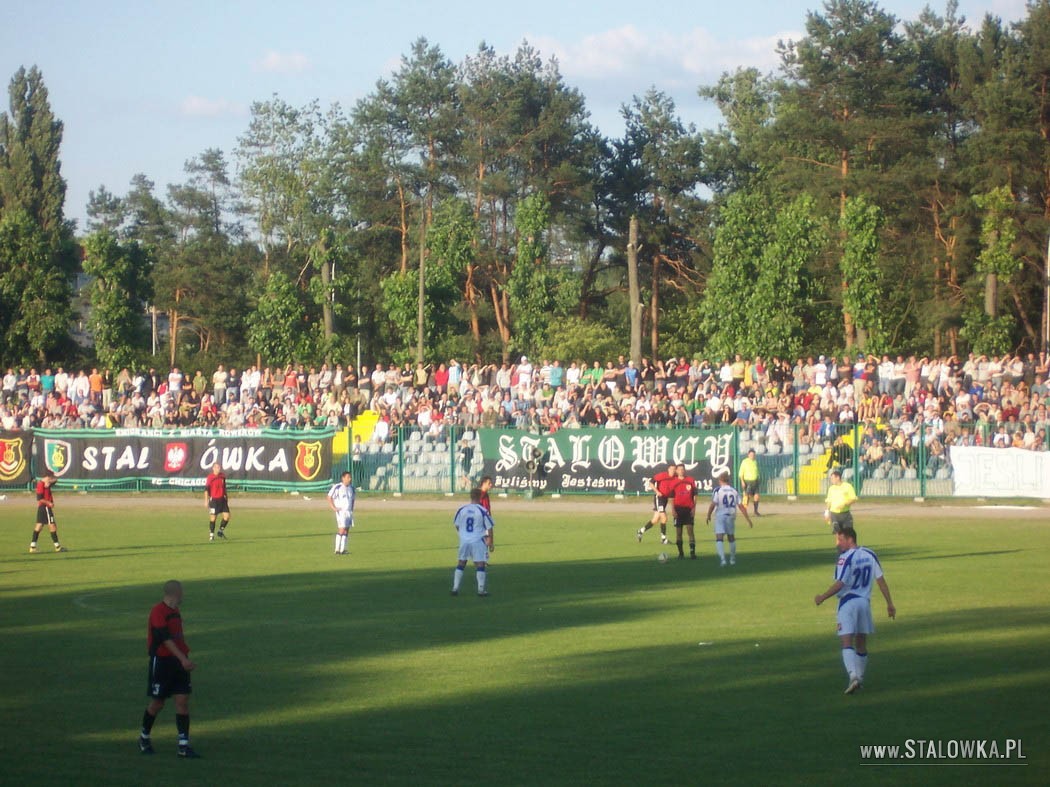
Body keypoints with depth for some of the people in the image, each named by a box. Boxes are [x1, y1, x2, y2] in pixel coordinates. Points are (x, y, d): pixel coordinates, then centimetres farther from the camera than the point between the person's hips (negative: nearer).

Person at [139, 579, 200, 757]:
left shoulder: (175, 612, 13)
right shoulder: (158, 611, -14)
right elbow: (165, 639, -22)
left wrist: (185, 657, 15)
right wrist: (183, 658, -28)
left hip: (178, 661, 7)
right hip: (161, 661, -7)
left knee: (183, 701, -1)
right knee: (157, 703, 3)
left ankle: (183, 746, -1)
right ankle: (144, 738, 25)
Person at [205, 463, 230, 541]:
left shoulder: (222, 477, 9)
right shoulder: (210, 478, -9)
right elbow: (206, 489, -10)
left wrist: (226, 497, 22)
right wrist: (206, 500, -16)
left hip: (222, 499, 5)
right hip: (213, 499, -5)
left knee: (227, 515, -1)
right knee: (213, 517, -2)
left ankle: (221, 531, 16)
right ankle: (211, 535, 8)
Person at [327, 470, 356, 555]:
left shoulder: (351, 487, 10)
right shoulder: (337, 487, -11)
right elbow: (329, 497, -7)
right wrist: (334, 508, -13)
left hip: (349, 512, 7)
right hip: (341, 512, -7)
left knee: (346, 531, 4)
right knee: (341, 530, -14)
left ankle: (343, 550, 7)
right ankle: (337, 550, -11)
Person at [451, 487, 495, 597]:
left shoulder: (461, 509, 1)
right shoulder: (482, 511, -9)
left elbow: (457, 526, 11)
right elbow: (489, 528, -5)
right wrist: (491, 543, 5)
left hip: (464, 540, 4)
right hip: (478, 541, -4)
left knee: (461, 563, 14)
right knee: (480, 564, 2)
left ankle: (455, 588, 14)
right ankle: (481, 590, -1)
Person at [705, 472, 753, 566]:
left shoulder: (717, 490, -5)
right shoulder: (734, 491, 6)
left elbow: (713, 505, -10)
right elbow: (741, 506, 3)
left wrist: (708, 516, 5)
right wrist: (748, 519, 6)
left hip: (720, 516, -4)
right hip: (731, 516, 4)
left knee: (719, 538, -6)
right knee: (731, 538, 21)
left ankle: (722, 559, -22)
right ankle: (732, 559, 31)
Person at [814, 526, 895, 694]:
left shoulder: (846, 557, -14)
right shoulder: (869, 554, 7)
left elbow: (840, 584, -18)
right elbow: (881, 580, 9)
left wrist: (823, 597, -7)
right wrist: (889, 604, 13)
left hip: (848, 602, -6)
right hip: (865, 601, 6)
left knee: (847, 642, -9)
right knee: (861, 644, 16)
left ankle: (853, 676, -26)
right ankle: (860, 678, 22)